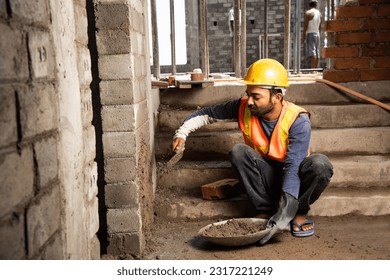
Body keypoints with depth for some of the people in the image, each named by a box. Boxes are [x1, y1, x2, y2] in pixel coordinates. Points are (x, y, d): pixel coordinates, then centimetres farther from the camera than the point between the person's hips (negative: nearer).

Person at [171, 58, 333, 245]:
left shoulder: (298, 120, -26)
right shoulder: (244, 108, -15)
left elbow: (293, 166, -33)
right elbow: (207, 113, -1)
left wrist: (286, 211, -41)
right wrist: (182, 132, -15)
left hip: (293, 178, -2)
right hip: (266, 177, 3)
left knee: (320, 164, -34)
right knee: (238, 151, -26)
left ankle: (299, 213, -8)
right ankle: (266, 210, -15)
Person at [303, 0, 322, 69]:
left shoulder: (308, 13, -9)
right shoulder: (319, 13, 12)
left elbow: (305, 25, -13)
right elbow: (320, 26, 16)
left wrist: (303, 35, -9)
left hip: (310, 33, -7)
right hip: (317, 33, 7)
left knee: (312, 52, -13)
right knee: (317, 52, 8)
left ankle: (312, 69, -19)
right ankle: (316, 68, 10)